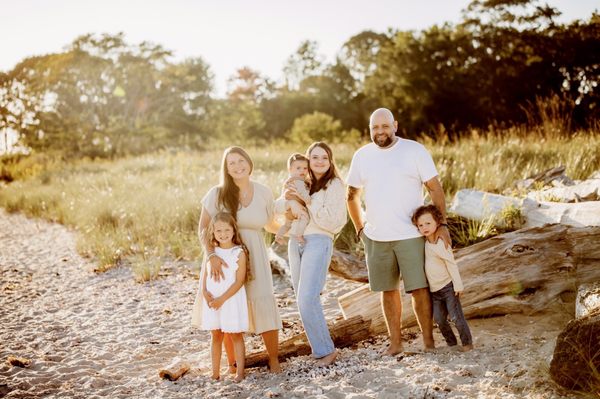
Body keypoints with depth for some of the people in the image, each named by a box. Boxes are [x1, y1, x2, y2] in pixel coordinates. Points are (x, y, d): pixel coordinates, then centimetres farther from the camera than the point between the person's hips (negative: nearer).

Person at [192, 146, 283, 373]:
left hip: (253, 257, 1)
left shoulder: (264, 193, 2)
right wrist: (211, 255, -24)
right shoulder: (217, 194, -6)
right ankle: (232, 362, 22)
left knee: (265, 305, -5)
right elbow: (203, 228, -8)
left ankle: (274, 360, 14)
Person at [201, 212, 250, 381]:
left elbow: (239, 281, -14)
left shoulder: (239, 253, -10)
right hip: (212, 301, 4)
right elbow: (206, 275, 9)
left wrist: (222, 299, -18)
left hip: (232, 300, -4)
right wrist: (205, 292, -10)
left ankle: (240, 371, 11)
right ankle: (215, 373, 17)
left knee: (235, 335, 4)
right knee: (216, 336, 10)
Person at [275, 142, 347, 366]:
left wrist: (306, 202, -14)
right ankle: (320, 346, 27)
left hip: (318, 242, -7)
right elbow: (278, 209, 12)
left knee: (307, 300, -15)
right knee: (304, 299, 12)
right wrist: (287, 198, -9)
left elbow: (331, 220, -13)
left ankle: (325, 350, -3)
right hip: (296, 242, 7)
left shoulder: (334, 185, -3)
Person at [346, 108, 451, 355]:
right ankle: (395, 342, 20)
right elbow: (352, 196, 17)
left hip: (411, 235, -3)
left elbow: (435, 188, -3)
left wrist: (442, 223, -8)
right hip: (376, 238, 3)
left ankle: (428, 341, 9)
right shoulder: (362, 156, 6)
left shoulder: (414, 150, -4)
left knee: (419, 289, -3)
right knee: (388, 290, 10)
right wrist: (360, 229, 12)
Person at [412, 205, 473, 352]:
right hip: (434, 290, 7)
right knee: (439, 320, 6)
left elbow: (451, 264, -16)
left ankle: (467, 342, 8)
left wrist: (458, 285, -16)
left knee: (456, 316, -5)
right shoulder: (425, 243, 4)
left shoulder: (441, 244, -17)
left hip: (447, 287, -7)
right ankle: (451, 343, 20)